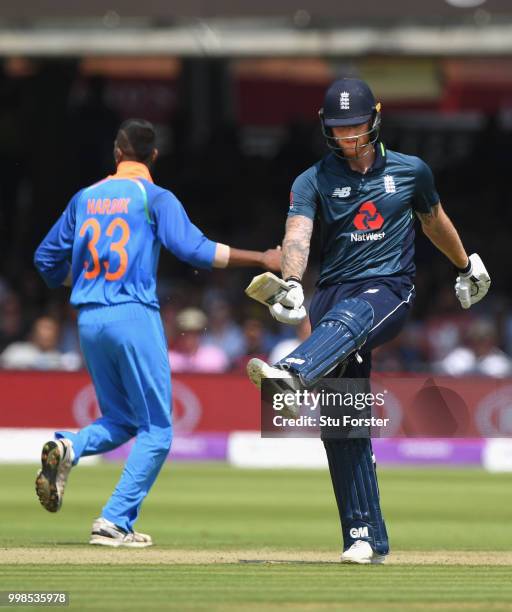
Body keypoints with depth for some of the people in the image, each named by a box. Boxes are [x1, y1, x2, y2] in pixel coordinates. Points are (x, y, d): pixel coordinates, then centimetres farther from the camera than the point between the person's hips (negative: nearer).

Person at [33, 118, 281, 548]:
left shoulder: (85, 198, 12)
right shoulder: (154, 198, -3)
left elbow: (47, 261, 15)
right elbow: (195, 249, -15)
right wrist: (261, 259, -10)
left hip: (88, 320, 5)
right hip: (134, 317, -5)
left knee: (120, 421, 19)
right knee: (156, 429, 3)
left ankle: (69, 447, -12)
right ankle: (115, 522, -7)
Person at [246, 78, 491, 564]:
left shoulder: (411, 172, 10)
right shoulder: (313, 181, 6)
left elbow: (434, 220, 29)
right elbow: (298, 233, -13)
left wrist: (467, 266, 43)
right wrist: (292, 283, -33)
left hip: (389, 288, -2)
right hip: (334, 292, 2)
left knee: (345, 320, -39)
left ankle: (290, 375, -71)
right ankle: (366, 539, -1)